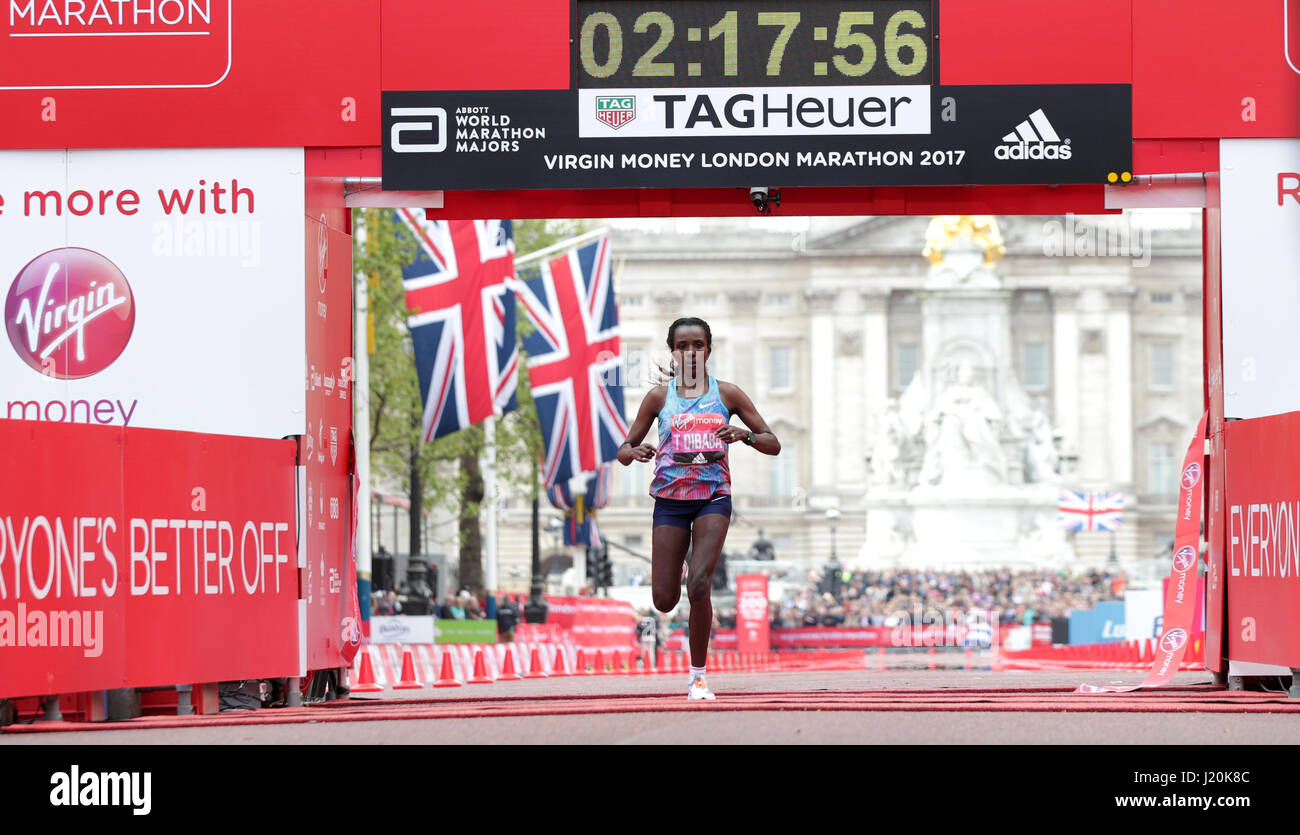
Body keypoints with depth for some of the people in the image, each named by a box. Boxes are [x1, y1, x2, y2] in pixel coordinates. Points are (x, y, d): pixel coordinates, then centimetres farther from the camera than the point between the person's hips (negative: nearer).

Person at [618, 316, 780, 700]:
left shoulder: (727, 394, 5)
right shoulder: (659, 396, 6)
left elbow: (773, 444, 6)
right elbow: (624, 451, 8)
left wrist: (745, 435, -16)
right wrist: (635, 452, -16)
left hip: (713, 498, -1)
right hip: (670, 499, 1)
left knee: (698, 586, -19)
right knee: (664, 600, -3)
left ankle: (698, 675, -5)